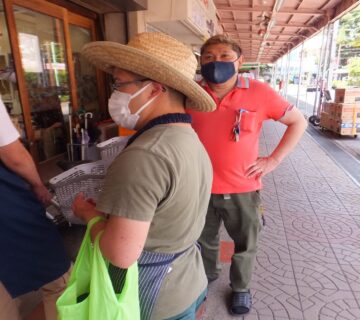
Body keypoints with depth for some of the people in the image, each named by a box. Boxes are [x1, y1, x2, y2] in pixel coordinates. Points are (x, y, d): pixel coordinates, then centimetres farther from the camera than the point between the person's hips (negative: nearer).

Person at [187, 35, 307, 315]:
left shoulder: (259, 92, -10)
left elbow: (298, 122, 1)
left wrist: (273, 159, -7)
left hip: (242, 189, -1)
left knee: (245, 246, 18)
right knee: (204, 241, 23)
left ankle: (241, 288, 46)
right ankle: (207, 277, 52)